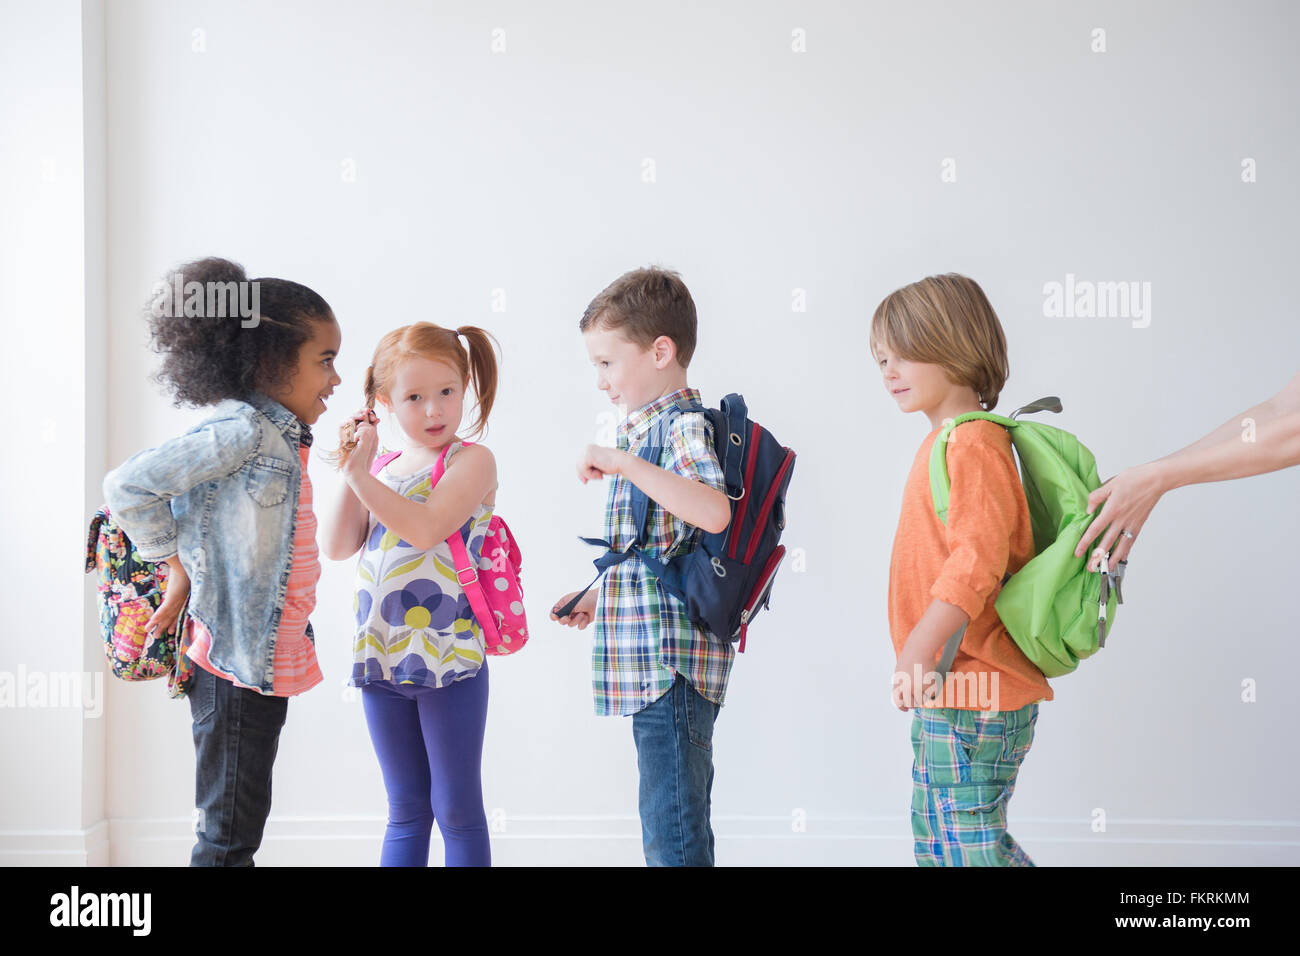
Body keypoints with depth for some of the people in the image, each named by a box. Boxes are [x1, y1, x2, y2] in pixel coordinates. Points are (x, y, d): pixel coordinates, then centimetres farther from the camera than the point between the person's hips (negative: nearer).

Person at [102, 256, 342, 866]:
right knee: (227, 835, -1)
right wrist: (175, 568, -14)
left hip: (268, 657, 9)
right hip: (233, 662, -9)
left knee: (239, 824, 17)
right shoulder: (242, 429, -19)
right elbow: (128, 486, -22)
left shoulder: (280, 436, 10)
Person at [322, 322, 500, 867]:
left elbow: (425, 528, -22)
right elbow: (337, 548, 5)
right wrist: (350, 472, -3)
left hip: (449, 659, -6)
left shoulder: (471, 460, -6)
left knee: (457, 810, 2)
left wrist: (361, 474, -17)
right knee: (405, 811, 14)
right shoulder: (382, 469, 12)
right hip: (381, 659, 6)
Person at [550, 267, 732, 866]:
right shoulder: (644, 430, 18)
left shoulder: (685, 427, -13)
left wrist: (621, 462, -30)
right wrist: (598, 596, 20)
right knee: (677, 823, 16)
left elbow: (713, 513, -33)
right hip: (649, 660, 10)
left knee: (672, 833, -8)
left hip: (673, 659, -10)